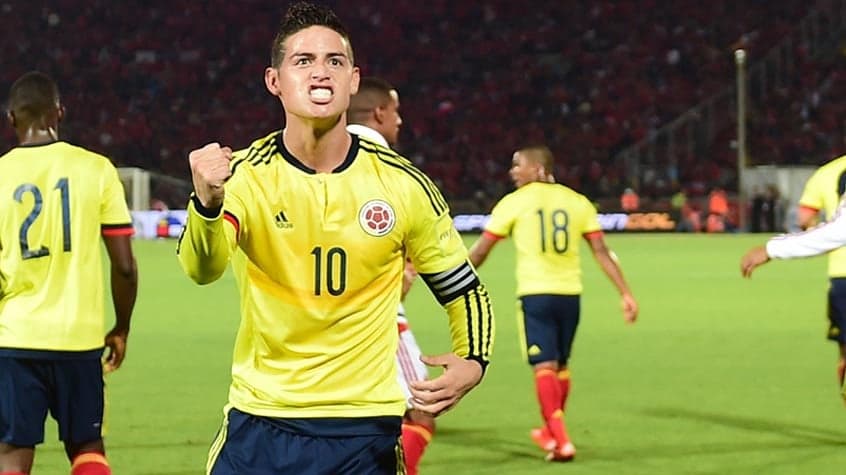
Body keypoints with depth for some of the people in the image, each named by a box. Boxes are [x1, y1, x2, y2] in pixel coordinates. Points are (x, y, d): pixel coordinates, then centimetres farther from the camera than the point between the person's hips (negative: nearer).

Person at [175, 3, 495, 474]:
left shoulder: (403, 185, -3)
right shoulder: (245, 174, -7)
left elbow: (464, 289, 9)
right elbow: (202, 267, -25)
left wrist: (473, 362, -10)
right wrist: (208, 202, -46)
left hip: (365, 433, 1)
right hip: (259, 425, -1)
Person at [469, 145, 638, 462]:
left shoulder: (513, 202, -2)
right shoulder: (576, 202, 7)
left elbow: (480, 251, 2)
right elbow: (601, 252, 2)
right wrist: (626, 294, 5)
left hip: (535, 294, -4)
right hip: (569, 293, 4)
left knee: (544, 366, -4)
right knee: (561, 365, 19)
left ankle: (561, 440, -16)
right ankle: (551, 432, 34)